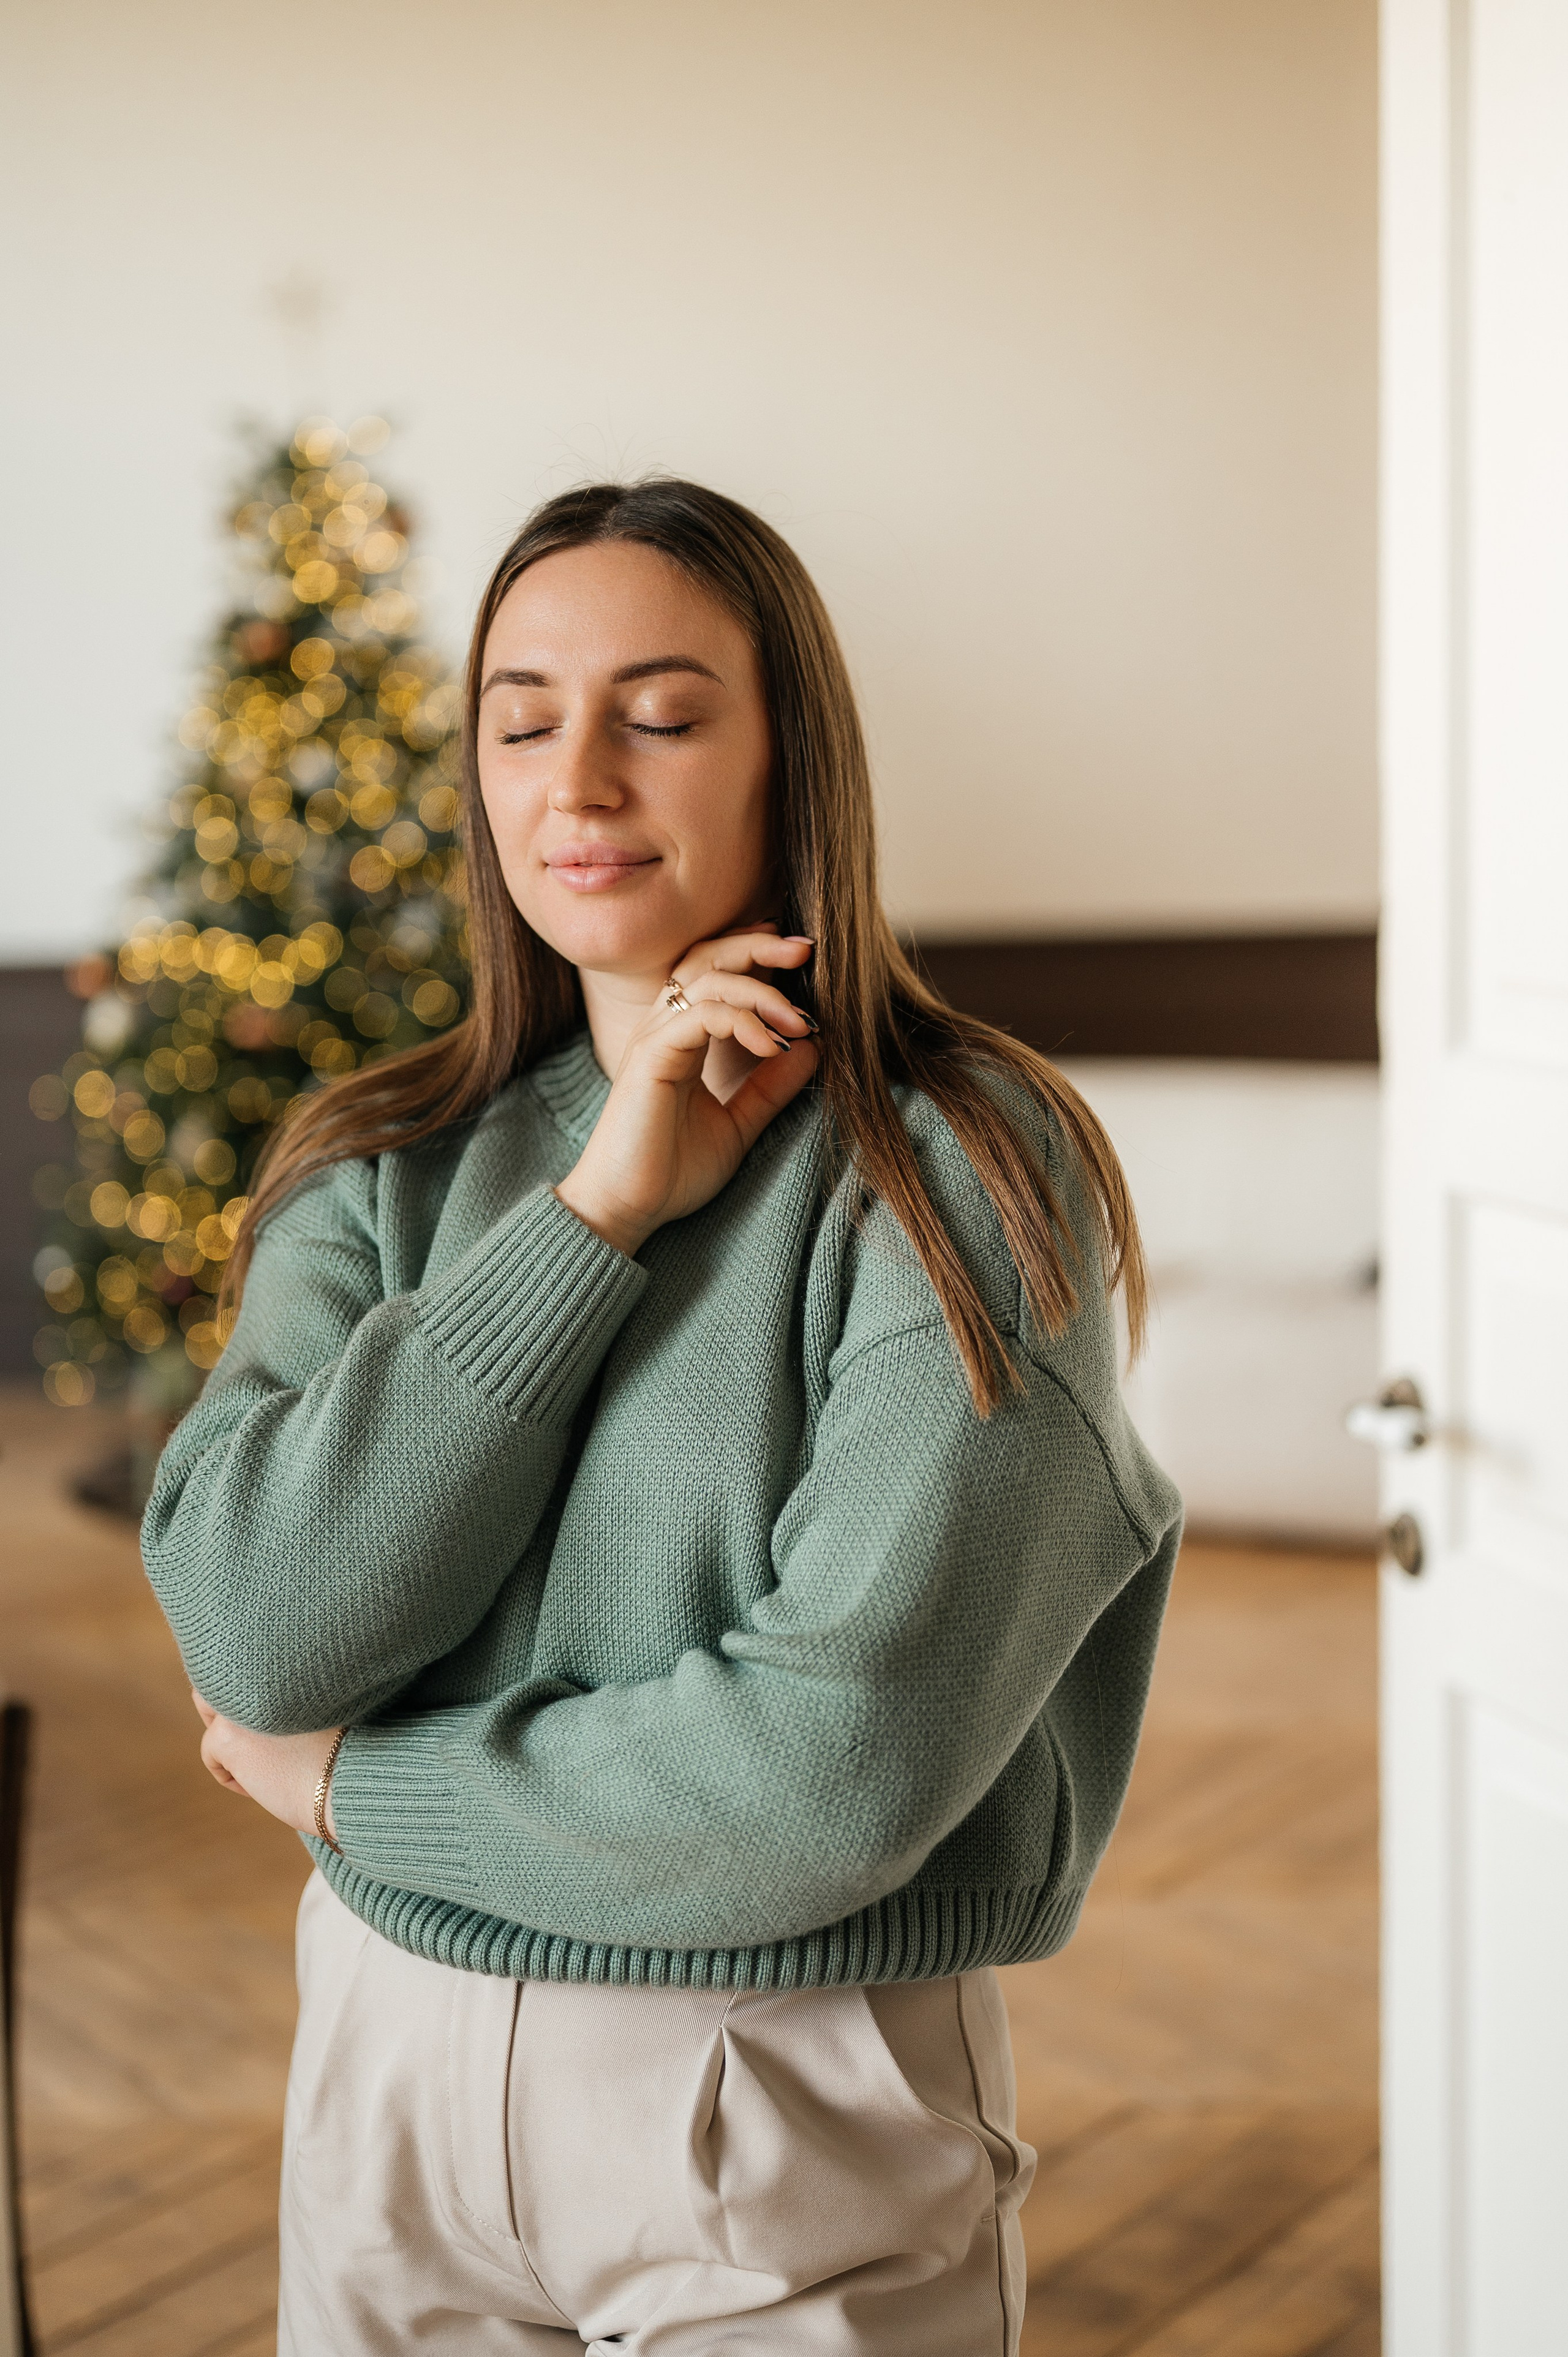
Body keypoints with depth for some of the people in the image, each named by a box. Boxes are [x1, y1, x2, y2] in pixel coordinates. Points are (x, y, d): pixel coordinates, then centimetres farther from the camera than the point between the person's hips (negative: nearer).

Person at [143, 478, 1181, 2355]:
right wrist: (599, 1209, -17)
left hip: (796, 2118, -4)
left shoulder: (967, 1168, -13)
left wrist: (356, 1786, -10)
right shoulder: (381, 1168, 1)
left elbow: (847, 1762, -22)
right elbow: (251, 1630, -14)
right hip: (391, 2066, 4)